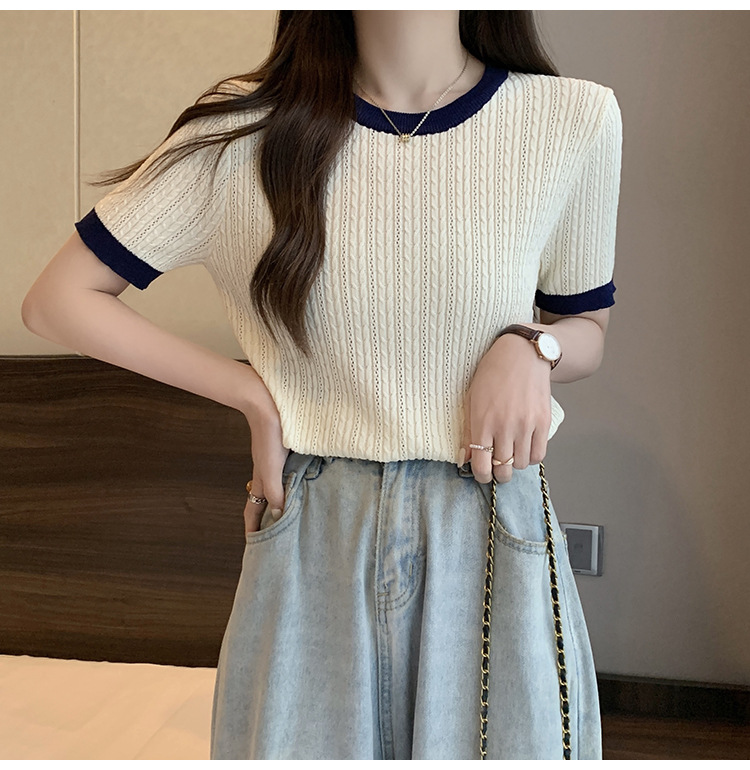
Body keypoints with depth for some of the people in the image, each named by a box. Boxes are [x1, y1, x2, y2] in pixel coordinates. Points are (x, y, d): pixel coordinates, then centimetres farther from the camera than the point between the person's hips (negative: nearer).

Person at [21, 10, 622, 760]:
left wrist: (529, 346, -12)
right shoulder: (244, 128, -7)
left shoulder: (572, 118, -5)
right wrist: (254, 394, -7)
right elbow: (57, 300, -1)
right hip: (314, 547, 0)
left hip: (490, 546, 1)